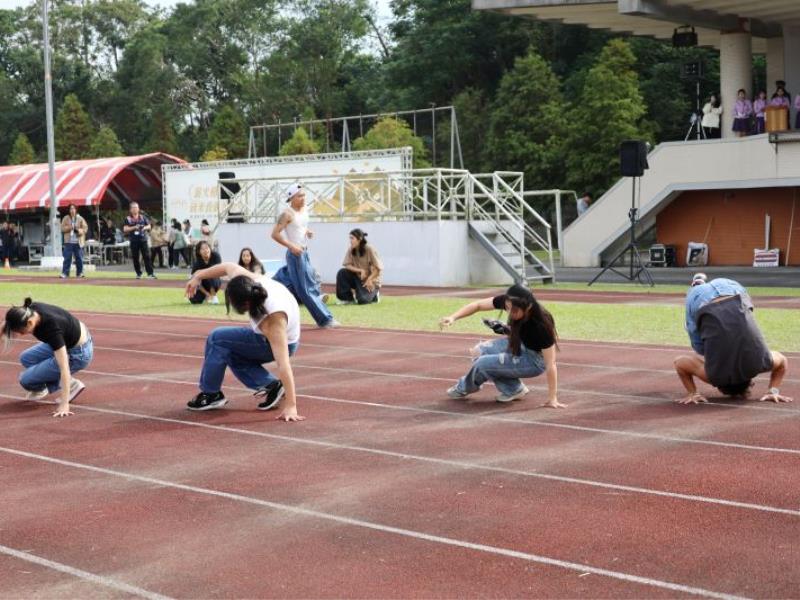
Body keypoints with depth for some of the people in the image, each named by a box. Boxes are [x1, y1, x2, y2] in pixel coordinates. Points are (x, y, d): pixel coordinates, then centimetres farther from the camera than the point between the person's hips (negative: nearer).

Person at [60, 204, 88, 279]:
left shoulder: (80, 219, 6)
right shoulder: (66, 218, 7)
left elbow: (85, 228, 2)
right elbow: (62, 228, 3)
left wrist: (79, 230, -16)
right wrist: (69, 227, -15)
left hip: (78, 242, 0)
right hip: (68, 242, 0)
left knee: (79, 258, 2)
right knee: (67, 258, -5)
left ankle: (79, 273, 13)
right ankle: (65, 273, -4)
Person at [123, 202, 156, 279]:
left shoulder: (142, 217, 10)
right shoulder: (128, 218, 3)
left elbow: (149, 226, 14)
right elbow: (125, 229, -5)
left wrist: (144, 228, -8)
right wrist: (134, 227, -16)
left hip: (143, 240, 1)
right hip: (133, 241, -1)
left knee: (146, 256, -4)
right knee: (135, 258, 2)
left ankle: (150, 273, -6)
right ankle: (138, 273, 13)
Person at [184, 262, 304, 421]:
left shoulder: (273, 321, -42)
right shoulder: (248, 282, -25)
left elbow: (283, 364, -45)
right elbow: (228, 266, -4)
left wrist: (290, 406, -47)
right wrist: (198, 276, 8)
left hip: (282, 342, -8)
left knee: (217, 339, -14)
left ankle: (211, 394, 2)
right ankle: (271, 385, 8)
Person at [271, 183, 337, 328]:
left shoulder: (304, 210, 8)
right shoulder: (287, 214, -15)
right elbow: (275, 234, -17)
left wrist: (308, 232, 3)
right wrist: (291, 246, -23)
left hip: (304, 252, 8)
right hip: (295, 254, -8)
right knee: (306, 288, -5)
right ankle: (325, 319, -5)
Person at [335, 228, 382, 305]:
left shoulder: (369, 249, -17)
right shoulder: (350, 249, -5)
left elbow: (378, 268, -15)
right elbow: (347, 265, -8)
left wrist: (369, 279, -25)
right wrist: (360, 270, -22)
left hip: (371, 279, -5)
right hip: (358, 278, 5)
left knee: (362, 300, -27)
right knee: (342, 272, -21)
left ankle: (373, 294, 10)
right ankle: (348, 299, -8)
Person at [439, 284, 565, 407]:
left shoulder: (541, 325, -37)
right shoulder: (509, 302, -22)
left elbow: (550, 364, -31)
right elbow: (478, 305, -12)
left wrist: (552, 398, -29)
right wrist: (453, 317, -26)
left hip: (535, 360, -7)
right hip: (519, 344, 7)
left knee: (482, 363, -16)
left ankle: (464, 388, 19)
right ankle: (513, 390, 8)